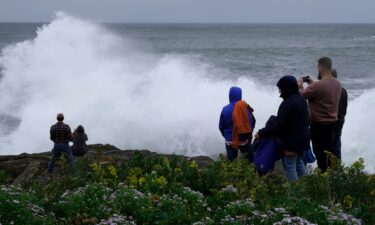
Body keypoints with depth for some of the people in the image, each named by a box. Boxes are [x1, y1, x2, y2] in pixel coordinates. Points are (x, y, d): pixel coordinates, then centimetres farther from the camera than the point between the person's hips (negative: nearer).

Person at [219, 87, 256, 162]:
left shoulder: (225, 109, -13)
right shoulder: (245, 107, -14)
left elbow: (221, 126, -2)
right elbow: (252, 122, -6)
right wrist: (248, 134, 12)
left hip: (230, 141, 0)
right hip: (244, 140, 0)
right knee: (250, 158, 20)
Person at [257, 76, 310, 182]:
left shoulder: (288, 103, -22)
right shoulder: (301, 99, 8)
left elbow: (278, 125, -24)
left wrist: (261, 133, -15)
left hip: (292, 141, -10)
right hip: (302, 138, 10)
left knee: (290, 167, -2)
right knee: (299, 163, 20)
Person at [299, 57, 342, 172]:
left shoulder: (318, 85, -27)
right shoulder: (337, 83, 0)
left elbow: (302, 95, -16)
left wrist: (300, 86, 3)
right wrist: (313, 83, 17)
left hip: (319, 124, -8)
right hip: (332, 122, 8)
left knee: (319, 151, 2)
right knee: (329, 149, 19)